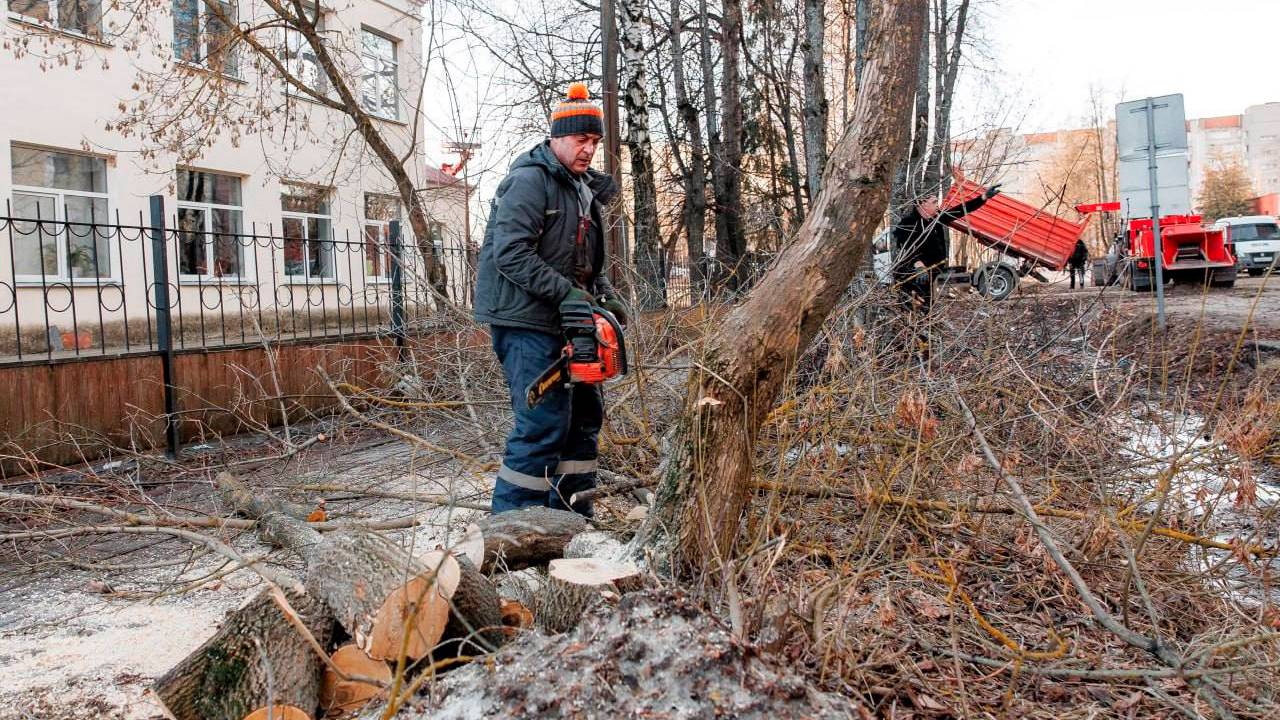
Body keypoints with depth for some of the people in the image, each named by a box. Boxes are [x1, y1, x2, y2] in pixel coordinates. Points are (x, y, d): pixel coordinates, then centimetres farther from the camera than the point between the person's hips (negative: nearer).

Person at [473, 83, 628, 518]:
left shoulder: (582, 188, 18)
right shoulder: (529, 180, -13)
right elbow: (510, 254, -22)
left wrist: (604, 296, 4)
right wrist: (567, 293, -24)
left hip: (560, 321, 10)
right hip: (524, 320, -10)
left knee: (585, 412, 14)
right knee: (545, 421, -13)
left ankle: (571, 514, 24)